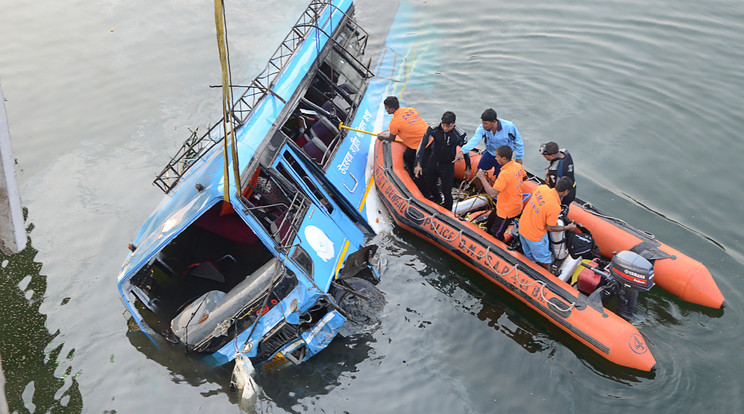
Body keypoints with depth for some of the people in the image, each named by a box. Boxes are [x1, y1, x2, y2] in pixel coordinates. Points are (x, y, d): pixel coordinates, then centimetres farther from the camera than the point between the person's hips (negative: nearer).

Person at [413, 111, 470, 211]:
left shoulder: (460, 135, -20)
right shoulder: (433, 129, -20)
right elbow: (422, 146, -17)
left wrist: (468, 168, 7)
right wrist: (418, 164, -22)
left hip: (448, 165, -3)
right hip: (433, 162, 3)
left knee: (446, 191, -1)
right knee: (429, 183, 23)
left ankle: (448, 210, 26)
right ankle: (437, 198, 54)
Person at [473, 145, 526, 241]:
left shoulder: (505, 174, -35)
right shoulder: (518, 166, -7)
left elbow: (492, 194, -37)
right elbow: (524, 177, 16)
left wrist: (482, 177, -31)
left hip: (507, 211, -10)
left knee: (497, 234, 8)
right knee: (491, 219, 30)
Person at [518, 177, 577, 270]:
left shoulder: (542, 187, -15)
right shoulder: (555, 208, -33)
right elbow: (550, 228, -17)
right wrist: (567, 228, -2)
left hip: (522, 227, 7)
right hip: (535, 236, -7)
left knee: (529, 256, 32)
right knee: (545, 261, 21)